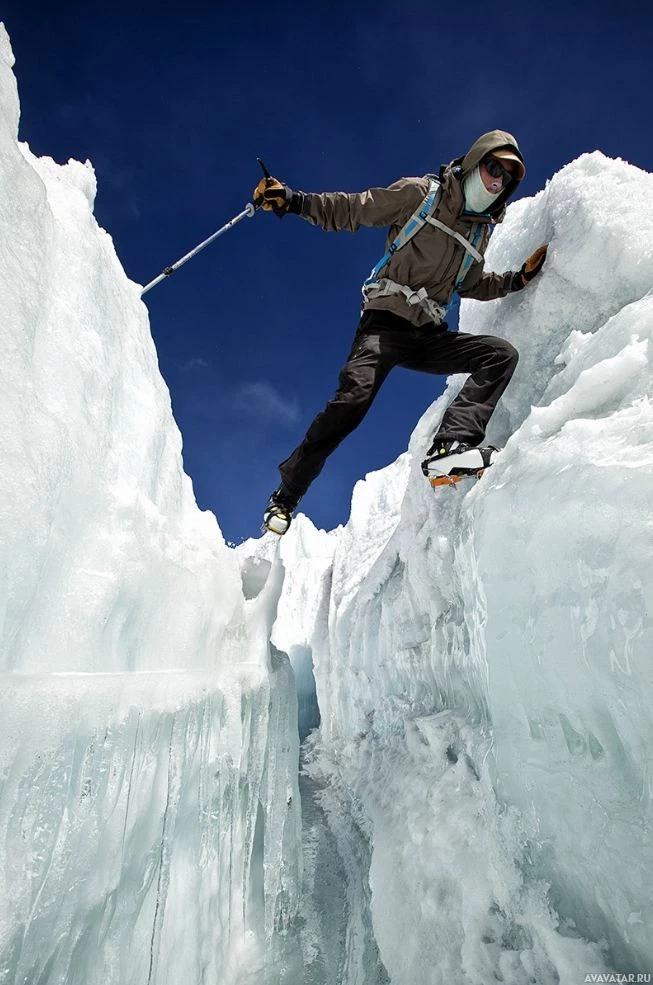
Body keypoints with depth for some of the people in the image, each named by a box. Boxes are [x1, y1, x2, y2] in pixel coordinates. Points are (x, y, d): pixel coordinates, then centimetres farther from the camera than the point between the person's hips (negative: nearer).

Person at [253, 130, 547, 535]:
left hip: (428, 335, 6)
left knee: (502, 354, -15)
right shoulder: (420, 193, 4)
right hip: (384, 321, -6)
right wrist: (293, 200, -12)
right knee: (353, 396, -27)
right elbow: (349, 211, 2)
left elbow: (473, 286, 32)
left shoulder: (481, 229, 21)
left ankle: (450, 444, -35)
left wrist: (519, 279, 17)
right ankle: (286, 495, -10)